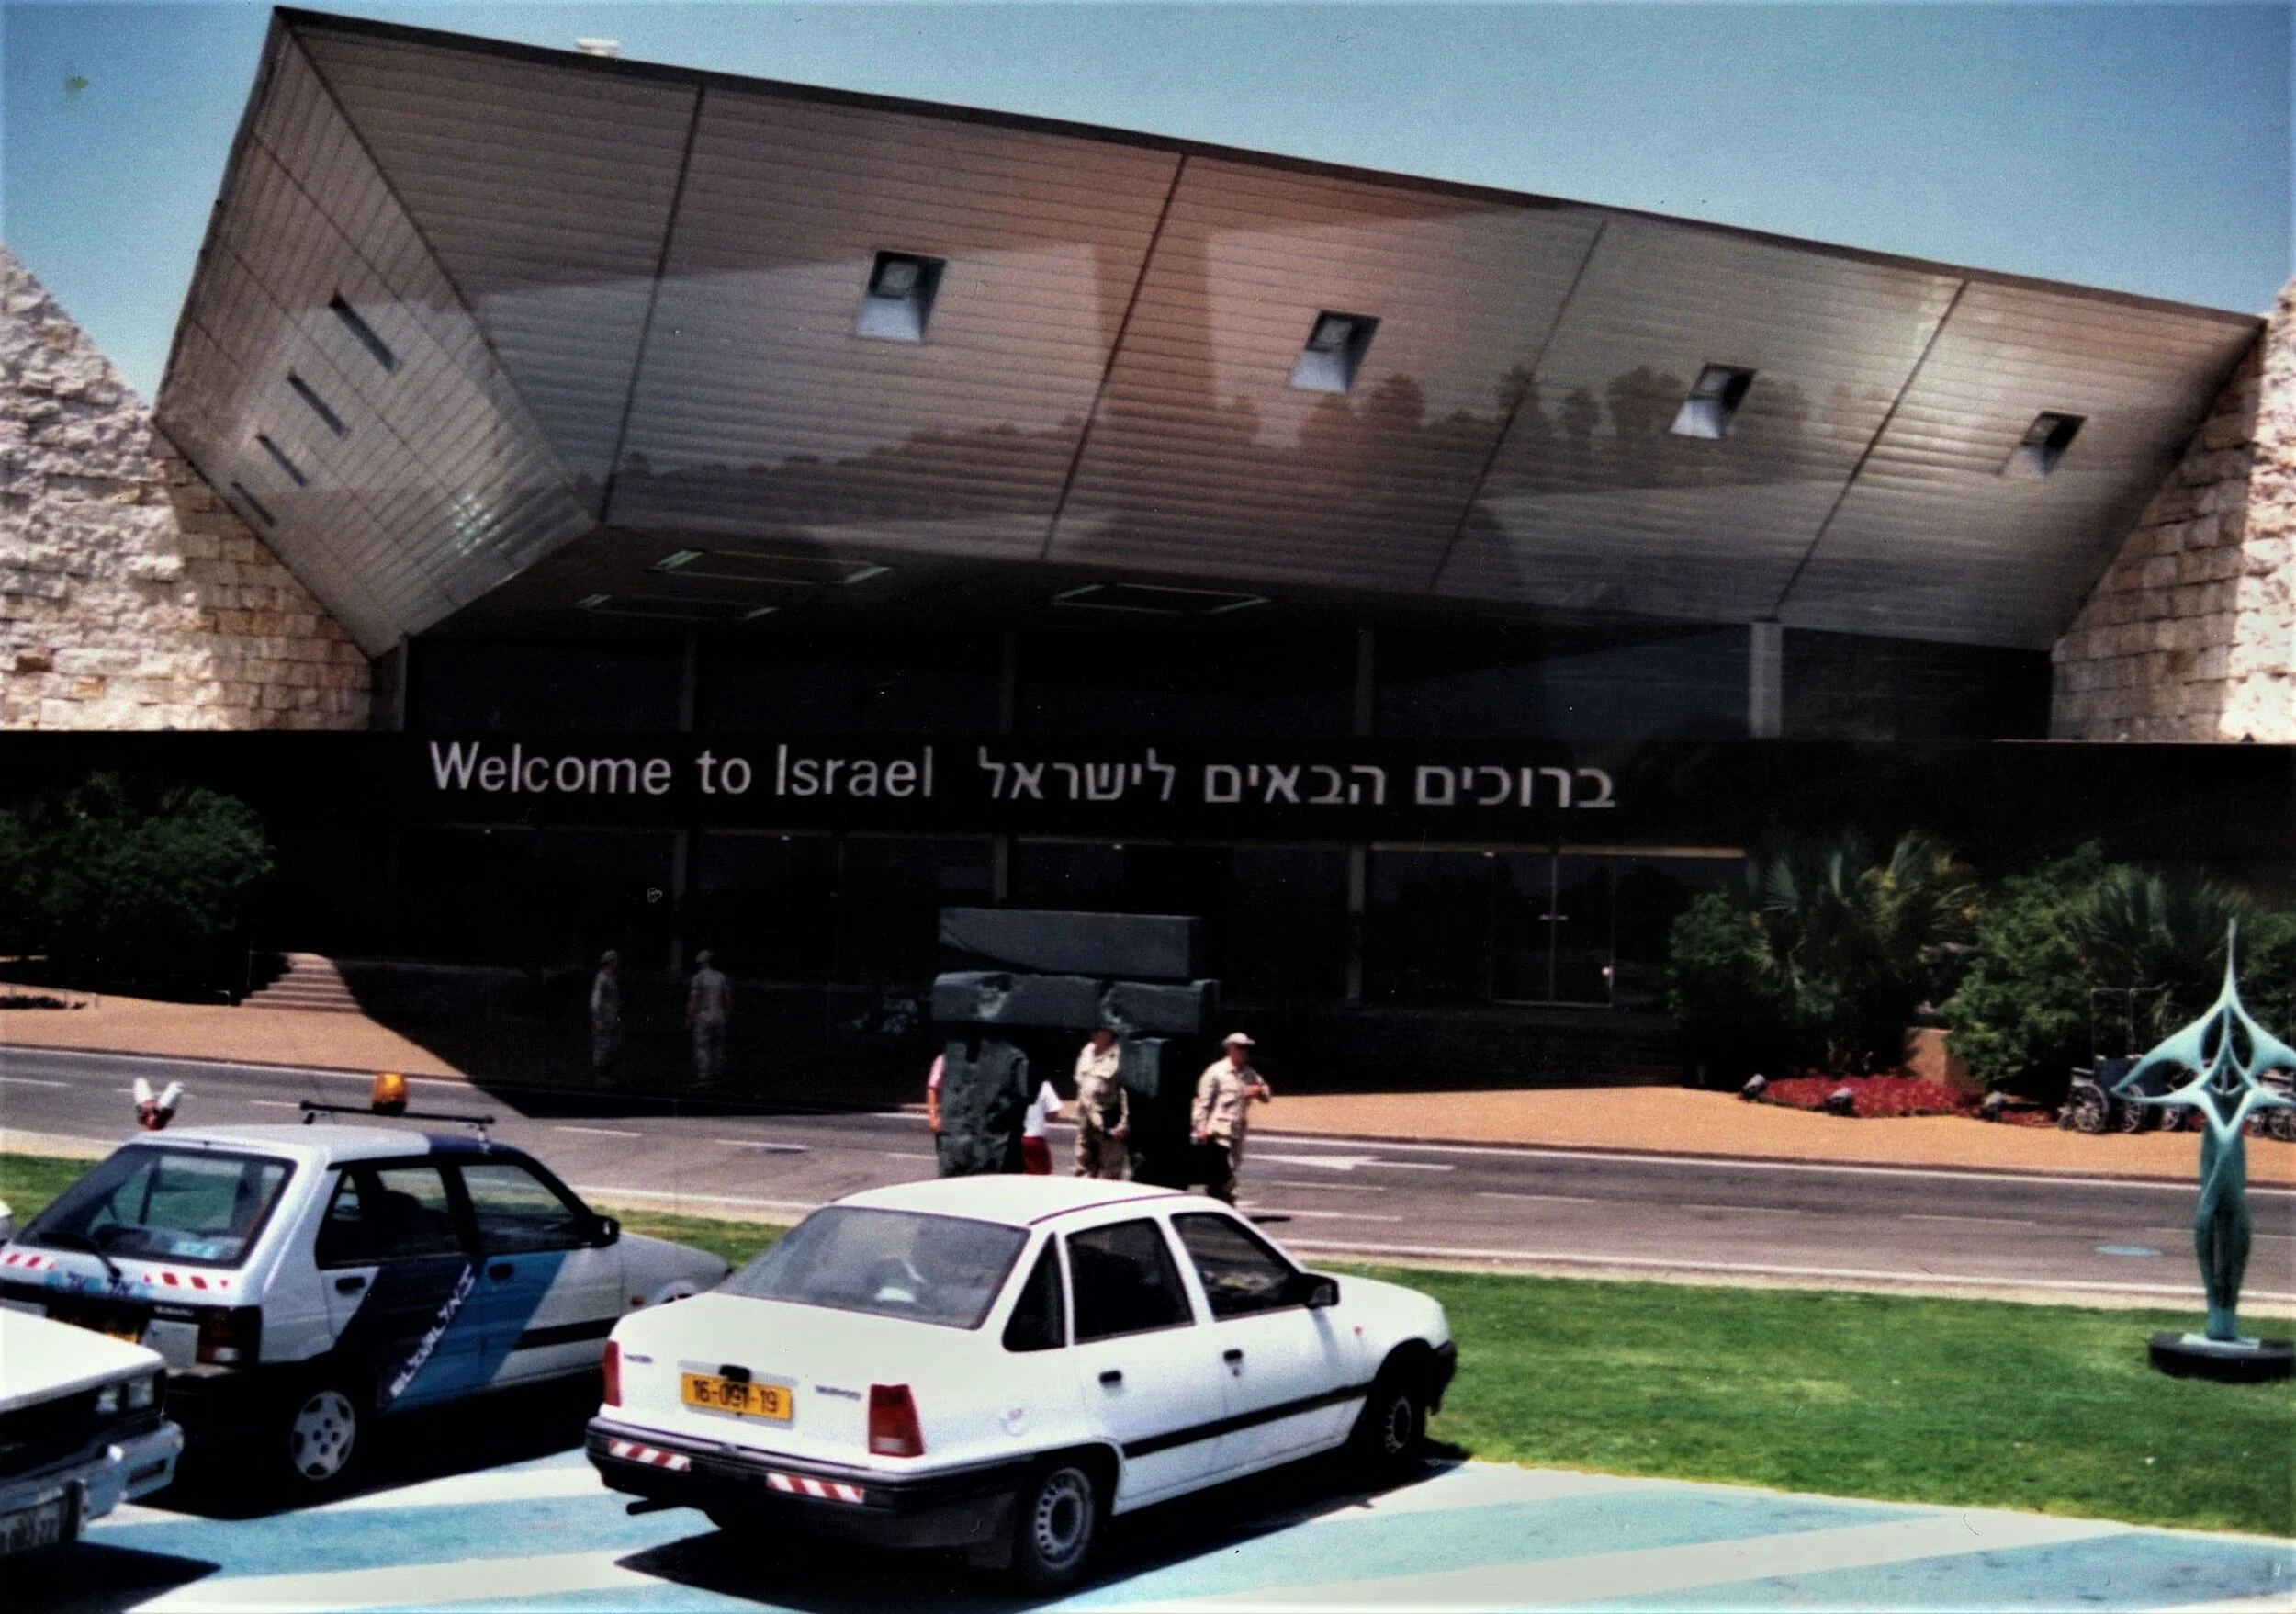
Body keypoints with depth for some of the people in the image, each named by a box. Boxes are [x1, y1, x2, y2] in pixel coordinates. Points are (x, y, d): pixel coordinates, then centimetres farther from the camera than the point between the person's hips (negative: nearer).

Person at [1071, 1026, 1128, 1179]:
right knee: (1085, 1168, 14)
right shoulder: (1087, 1052, 10)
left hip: (1109, 1121, -8)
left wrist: (1123, 1124, -20)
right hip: (1087, 1118, 8)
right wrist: (1080, 1109, 20)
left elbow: (1126, 1092, -17)